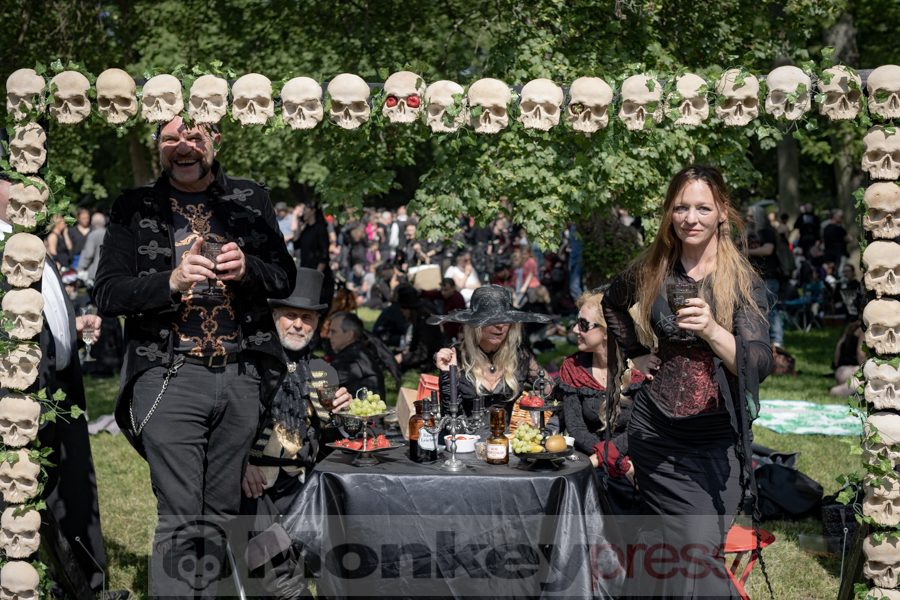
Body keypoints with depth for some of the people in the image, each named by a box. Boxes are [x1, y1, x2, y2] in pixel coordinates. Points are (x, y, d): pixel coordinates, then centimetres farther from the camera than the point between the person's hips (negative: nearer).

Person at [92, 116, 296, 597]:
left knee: (221, 513, 9)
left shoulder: (250, 200, 12)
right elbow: (106, 294, -1)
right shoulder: (134, 209, 6)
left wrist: (248, 267, -8)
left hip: (241, 376, 3)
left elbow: (286, 278, 14)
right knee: (179, 519, -6)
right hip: (169, 376, -3)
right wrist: (170, 282, -17)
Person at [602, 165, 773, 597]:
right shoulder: (652, 269, 3)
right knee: (662, 543, 11)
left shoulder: (743, 282, -7)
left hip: (714, 438, -3)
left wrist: (711, 330, -34)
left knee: (700, 548, -9)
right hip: (654, 429, 3)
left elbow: (760, 364, -18)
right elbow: (612, 304, 25)